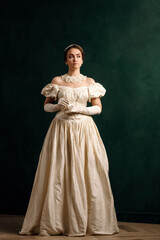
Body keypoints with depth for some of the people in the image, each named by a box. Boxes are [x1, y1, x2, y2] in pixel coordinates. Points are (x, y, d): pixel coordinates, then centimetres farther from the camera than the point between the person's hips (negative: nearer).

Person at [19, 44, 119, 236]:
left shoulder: (89, 82, 7)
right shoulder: (57, 81, 6)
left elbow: (98, 108, 5)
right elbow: (46, 106, 10)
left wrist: (78, 108, -9)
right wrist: (59, 106, -11)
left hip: (84, 130, 1)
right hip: (62, 129, 0)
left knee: (87, 175, -3)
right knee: (58, 175, -3)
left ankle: (89, 221, 7)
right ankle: (56, 221, 5)